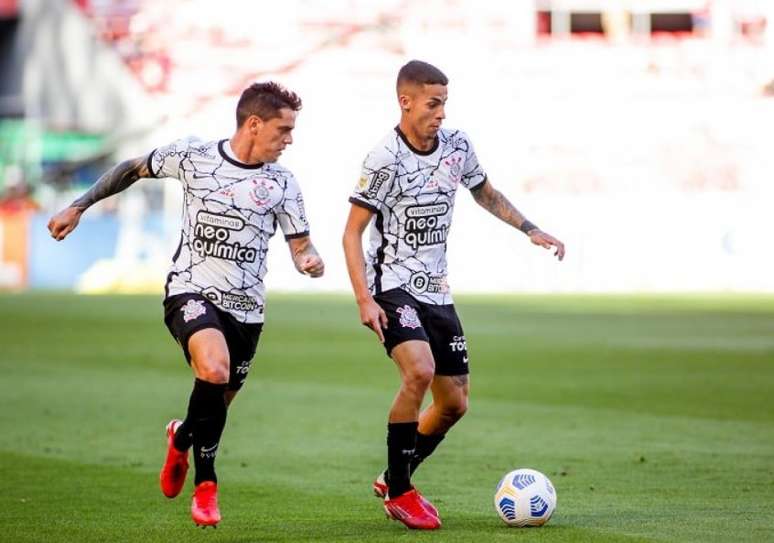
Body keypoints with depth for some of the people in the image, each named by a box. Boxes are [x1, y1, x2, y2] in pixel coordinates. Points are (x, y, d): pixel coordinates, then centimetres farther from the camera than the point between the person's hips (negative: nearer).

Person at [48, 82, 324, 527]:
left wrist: (310, 261, -21)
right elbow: (134, 169, 13)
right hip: (191, 292, -3)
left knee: (217, 402, 9)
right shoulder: (193, 156, -2)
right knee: (214, 370, -30)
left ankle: (182, 437, 48)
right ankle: (205, 482, -10)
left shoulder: (282, 183, 1)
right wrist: (78, 208, 14)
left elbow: (301, 245, 3)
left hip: (245, 307, 3)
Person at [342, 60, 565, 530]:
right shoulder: (385, 160, -15)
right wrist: (364, 301, -20)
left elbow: (486, 194, 22)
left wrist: (531, 230, 10)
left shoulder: (457, 145, 2)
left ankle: (394, 477, 29)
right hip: (393, 285, -7)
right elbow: (352, 232, -11)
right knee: (419, 370, -29)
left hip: (436, 291, 7)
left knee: (454, 404, 6)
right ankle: (399, 492, -15)